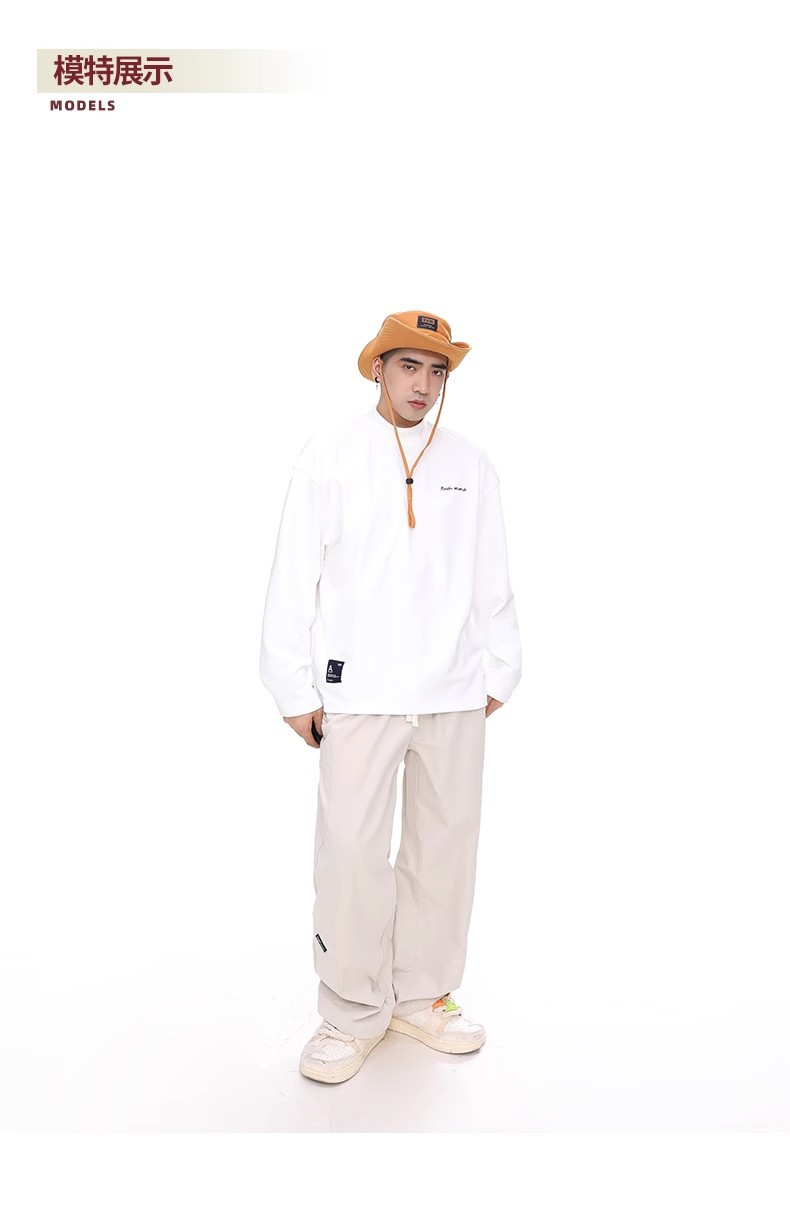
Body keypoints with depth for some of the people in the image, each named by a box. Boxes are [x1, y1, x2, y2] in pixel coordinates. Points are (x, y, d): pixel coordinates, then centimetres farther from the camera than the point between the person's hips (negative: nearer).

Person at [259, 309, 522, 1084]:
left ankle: (423, 995, 28)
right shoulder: (330, 455, 3)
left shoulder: (471, 465, 11)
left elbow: (492, 580, 13)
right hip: (358, 690, -3)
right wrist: (295, 688, -3)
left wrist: (499, 672, 12)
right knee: (351, 850, -4)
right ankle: (352, 1013, 17)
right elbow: (294, 576, 0)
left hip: (454, 692, 3)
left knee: (446, 843, 8)